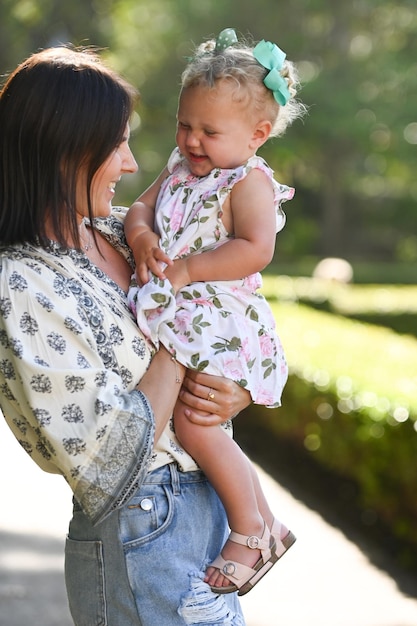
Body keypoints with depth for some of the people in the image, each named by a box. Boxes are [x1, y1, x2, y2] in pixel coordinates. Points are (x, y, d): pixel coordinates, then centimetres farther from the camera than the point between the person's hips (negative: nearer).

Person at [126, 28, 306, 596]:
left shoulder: (251, 182, -11)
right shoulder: (178, 170, 14)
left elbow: (256, 250, -22)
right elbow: (141, 208, 14)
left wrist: (187, 267, -20)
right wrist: (142, 237, -9)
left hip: (220, 325, -10)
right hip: (179, 320, 10)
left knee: (193, 422, -20)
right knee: (204, 424, 18)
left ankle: (249, 531, -4)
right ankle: (268, 525, 34)